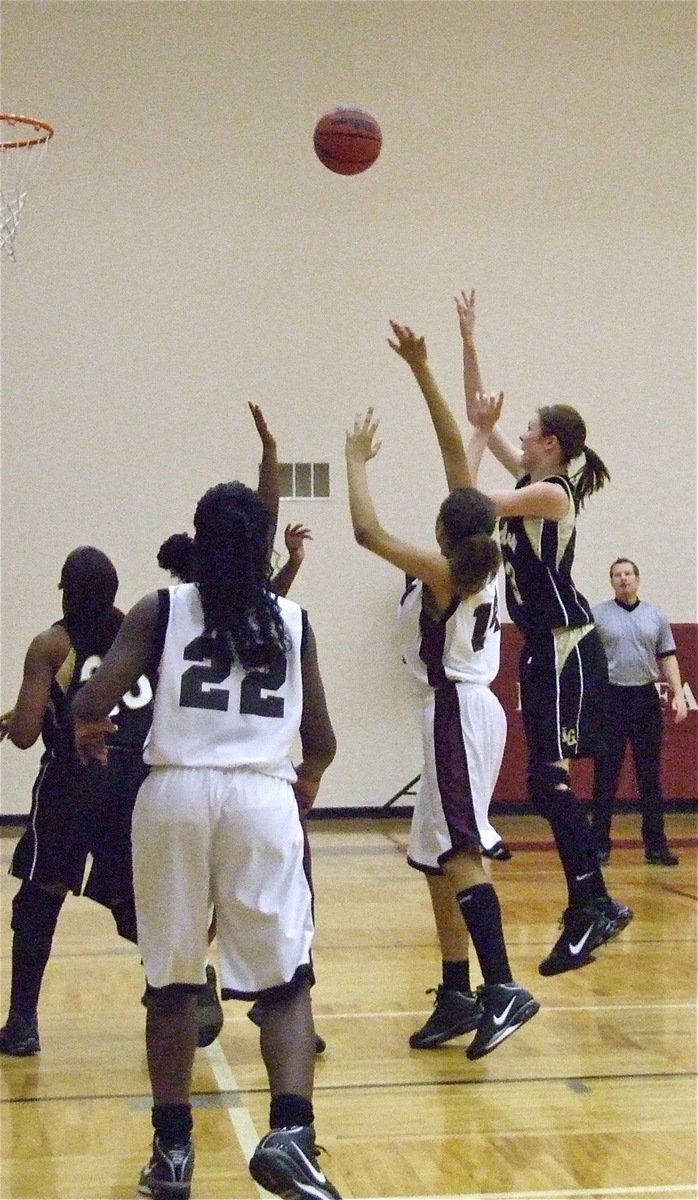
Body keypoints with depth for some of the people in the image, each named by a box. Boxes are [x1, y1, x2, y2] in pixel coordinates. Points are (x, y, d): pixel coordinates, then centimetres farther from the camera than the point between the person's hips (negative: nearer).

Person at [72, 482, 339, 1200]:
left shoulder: (161, 609, 8)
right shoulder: (293, 621, 13)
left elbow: (93, 703, -4)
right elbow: (321, 742, 14)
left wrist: (87, 733, 19)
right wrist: (308, 782, 35)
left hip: (175, 794, 0)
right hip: (263, 798, 0)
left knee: (170, 980, 13)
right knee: (286, 982, 7)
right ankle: (289, 1132, -11)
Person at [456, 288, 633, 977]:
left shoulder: (553, 491, -14)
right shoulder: (532, 479, 10)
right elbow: (480, 413, 13)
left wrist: (480, 434, -11)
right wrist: (468, 339, 11)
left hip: (567, 649, -9)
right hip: (542, 648, 9)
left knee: (547, 780, -13)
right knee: (548, 780, 9)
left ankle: (594, 906, -7)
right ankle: (587, 905, 15)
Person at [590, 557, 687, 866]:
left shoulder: (656, 616, 10)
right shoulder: (597, 615, 2)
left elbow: (667, 658, 10)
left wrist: (678, 694, -1)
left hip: (646, 700, 2)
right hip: (610, 699, -2)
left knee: (650, 777, 6)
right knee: (605, 777, 0)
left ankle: (656, 846, 12)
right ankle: (599, 845, 7)